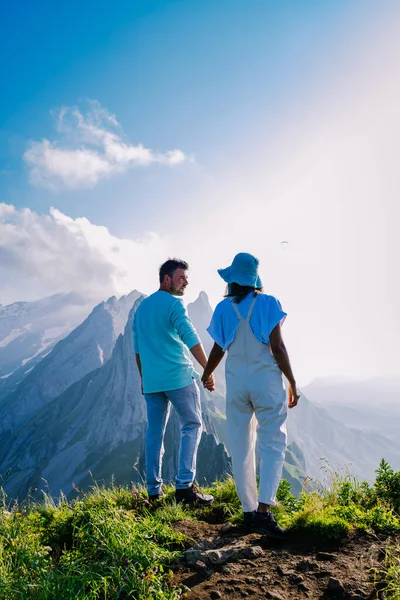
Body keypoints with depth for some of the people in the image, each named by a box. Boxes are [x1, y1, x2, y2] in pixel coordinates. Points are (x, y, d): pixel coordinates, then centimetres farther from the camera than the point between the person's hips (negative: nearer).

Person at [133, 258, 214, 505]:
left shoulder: (142, 307, 15)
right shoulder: (173, 304, -8)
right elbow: (191, 339, -16)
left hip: (151, 381, 7)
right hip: (179, 377, -7)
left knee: (154, 432, 11)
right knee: (192, 425, 3)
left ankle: (154, 490, 15)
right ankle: (185, 486, -3)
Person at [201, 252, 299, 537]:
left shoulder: (223, 308, 2)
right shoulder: (268, 303, -5)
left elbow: (218, 349, 6)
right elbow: (277, 346, -10)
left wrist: (206, 375, 24)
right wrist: (292, 382, -3)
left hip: (236, 380, 3)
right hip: (266, 379, -3)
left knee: (241, 447, 10)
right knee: (273, 444, 3)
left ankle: (249, 511, 17)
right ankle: (263, 511, -8)